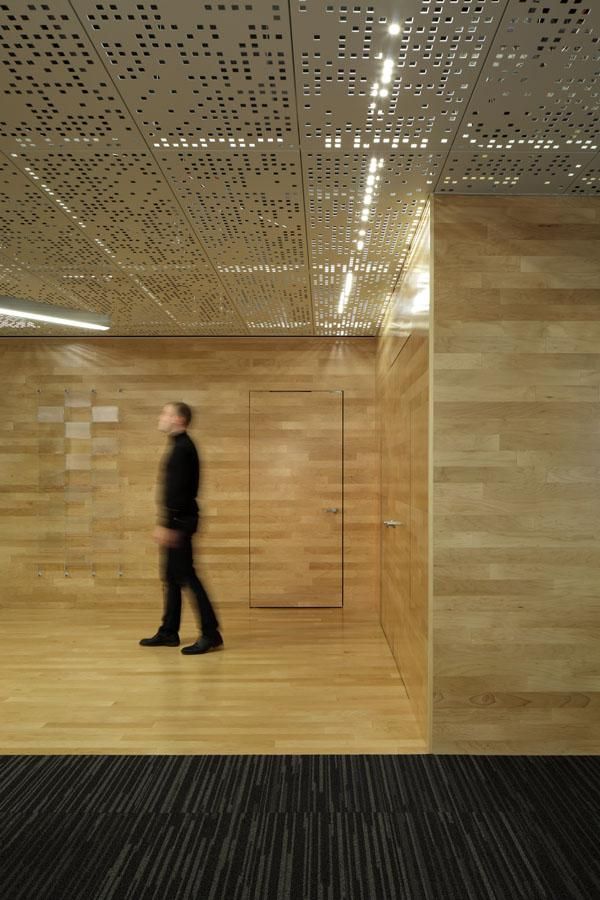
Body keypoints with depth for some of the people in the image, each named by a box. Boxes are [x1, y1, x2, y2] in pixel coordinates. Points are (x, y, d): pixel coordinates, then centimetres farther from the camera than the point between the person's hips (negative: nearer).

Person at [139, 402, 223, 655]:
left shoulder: (181, 448, -16)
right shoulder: (181, 446, 16)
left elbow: (176, 491, -23)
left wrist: (165, 525, -24)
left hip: (179, 521, -10)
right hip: (178, 521, 10)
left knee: (186, 576, -7)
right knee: (172, 577, 14)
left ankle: (211, 634, -1)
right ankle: (168, 633, 23)